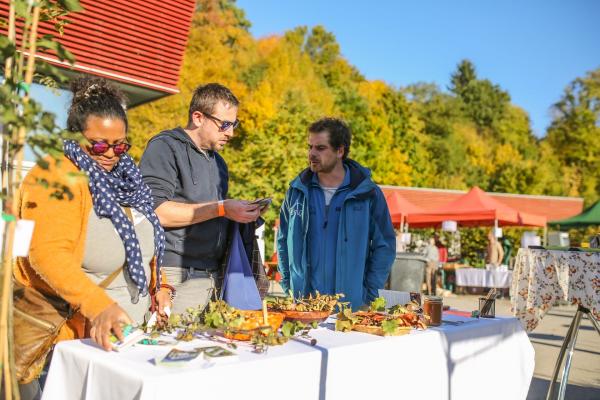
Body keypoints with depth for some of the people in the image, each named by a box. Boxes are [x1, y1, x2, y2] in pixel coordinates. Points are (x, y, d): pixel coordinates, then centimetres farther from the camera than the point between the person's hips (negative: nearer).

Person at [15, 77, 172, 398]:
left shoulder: (124, 176, 11)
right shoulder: (56, 178, -13)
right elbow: (48, 254, -25)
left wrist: (159, 287, 8)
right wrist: (99, 306, -35)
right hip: (71, 332, -7)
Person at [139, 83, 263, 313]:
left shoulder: (218, 161, 19)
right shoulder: (165, 147, -6)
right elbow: (156, 211, -18)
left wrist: (241, 213, 5)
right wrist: (221, 208, -18)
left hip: (209, 276, 7)